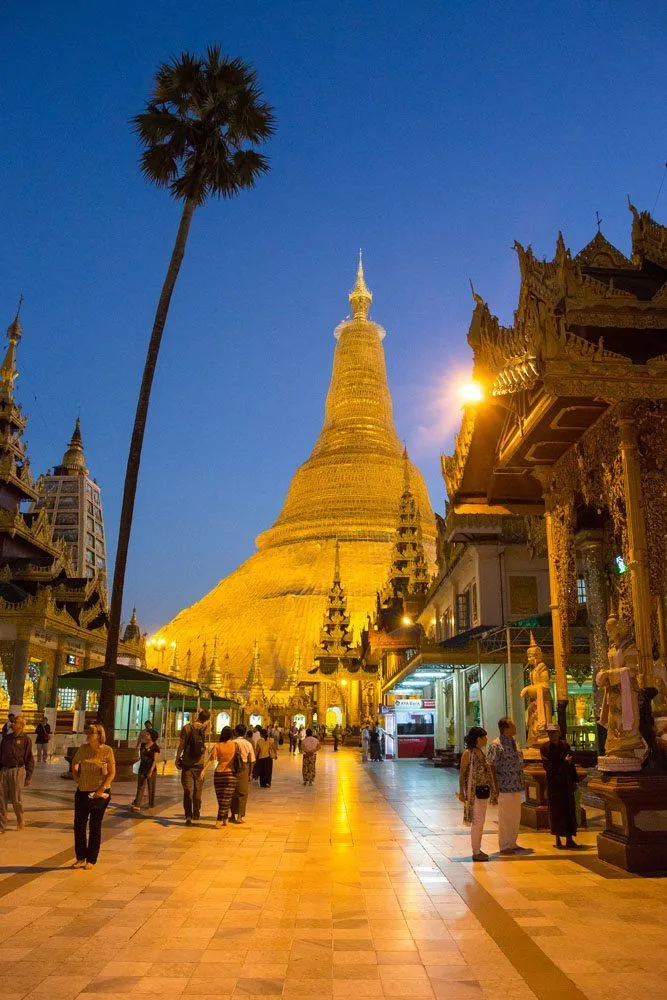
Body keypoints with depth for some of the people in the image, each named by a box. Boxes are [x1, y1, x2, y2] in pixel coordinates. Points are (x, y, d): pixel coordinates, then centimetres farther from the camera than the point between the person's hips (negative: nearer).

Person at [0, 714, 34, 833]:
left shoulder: (26, 739, -2)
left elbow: (30, 759, -1)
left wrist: (28, 776, -4)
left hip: (17, 771, -4)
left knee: (16, 799, 4)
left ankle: (20, 820, 27)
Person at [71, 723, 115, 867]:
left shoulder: (107, 750, -11)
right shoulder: (83, 748, 0)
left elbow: (112, 772, -11)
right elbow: (74, 763, 18)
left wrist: (101, 789, -17)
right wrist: (77, 778, 7)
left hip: (99, 794, -4)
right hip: (83, 792, 4)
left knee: (95, 826, 6)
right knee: (79, 825, 8)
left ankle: (91, 860, 16)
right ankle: (81, 857, 22)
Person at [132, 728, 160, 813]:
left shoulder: (155, 747, -9)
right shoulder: (143, 745, 7)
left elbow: (155, 760, -14)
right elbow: (141, 756, 15)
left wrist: (151, 771, -21)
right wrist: (139, 767, 14)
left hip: (151, 770, -5)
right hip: (142, 769, 5)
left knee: (151, 789, 5)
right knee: (140, 787, -2)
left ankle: (151, 806, 16)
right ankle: (137, 805, -6)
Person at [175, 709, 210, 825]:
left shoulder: (187, 728, -8)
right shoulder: (205, 728, -4)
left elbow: (181, 745, -8)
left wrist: (177, 759, 3)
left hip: (187, 764, -2)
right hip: (199, 764, 2)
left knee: (187, 791, 0)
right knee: (197, 790, 17)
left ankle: (188, 816, -11)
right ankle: (196, 813, 29)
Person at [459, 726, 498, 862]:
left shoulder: (481, 752, 12)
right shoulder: (468, 753, -12)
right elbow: (462, 773, -12)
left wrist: (493, 791, 20)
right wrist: (461, 792, -16)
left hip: (484, 791, 8)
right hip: (475, 792, -8)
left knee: (480, 822, 12)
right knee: (477, 822, -6)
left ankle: (478, 849, 21)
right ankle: (476, 852, 1)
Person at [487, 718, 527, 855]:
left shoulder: (514, 742, 12)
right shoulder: (496, 745, -14)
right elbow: (491, 766, -15)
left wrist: (521, 784, 19)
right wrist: (495, 787, -17)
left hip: (516, 787, 8)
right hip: (504, 787, -8)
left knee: (515, 816, 14)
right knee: (505, 817, -1)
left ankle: (512, 843, 26)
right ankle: (504, 846, 8)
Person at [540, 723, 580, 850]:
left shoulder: (565, 745, 5)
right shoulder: (545, 747, -5)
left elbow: (571, 764, 11)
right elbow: (548, 766, -12)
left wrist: (574, 781, 9)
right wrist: (564, 764, -15)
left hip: (566, 782, 3)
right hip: (553, 782, -3)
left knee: (570, 809, 3)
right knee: (556, 811, 1)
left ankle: (569, 839, 11)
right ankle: (558, 840, 11)